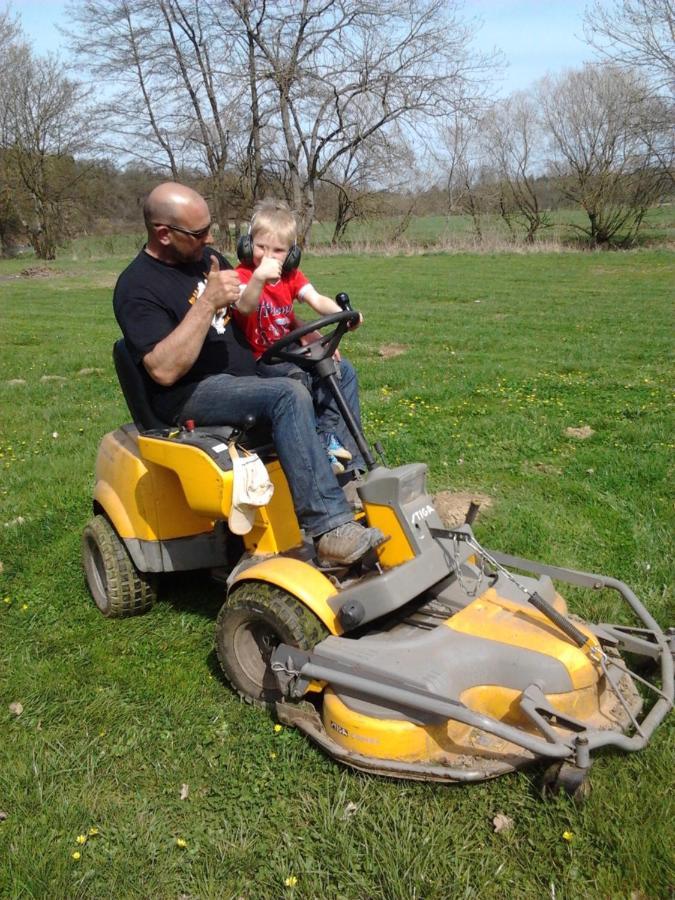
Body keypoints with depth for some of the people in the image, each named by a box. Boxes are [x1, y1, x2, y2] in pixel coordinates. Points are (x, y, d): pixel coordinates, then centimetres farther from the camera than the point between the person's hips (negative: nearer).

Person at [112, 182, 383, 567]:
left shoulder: (208, 258, 13)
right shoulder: (138, 287, -11)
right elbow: (165, 371, -24)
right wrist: (207, 303, -26)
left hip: (245, 375, 9)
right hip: (190, 394, -8)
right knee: (288, 395, -32)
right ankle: (330, 529, -35)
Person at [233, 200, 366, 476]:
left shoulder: (291, 275, 8)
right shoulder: (243, 275, -11)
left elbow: (317, 300, -7)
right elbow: (245, 306, -34)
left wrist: (341, 313, -28)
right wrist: (259, 278, -53)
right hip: (260, 361, -7)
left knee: (343, 370, -2)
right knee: (307, 379, -29)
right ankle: (325, 440, -12)